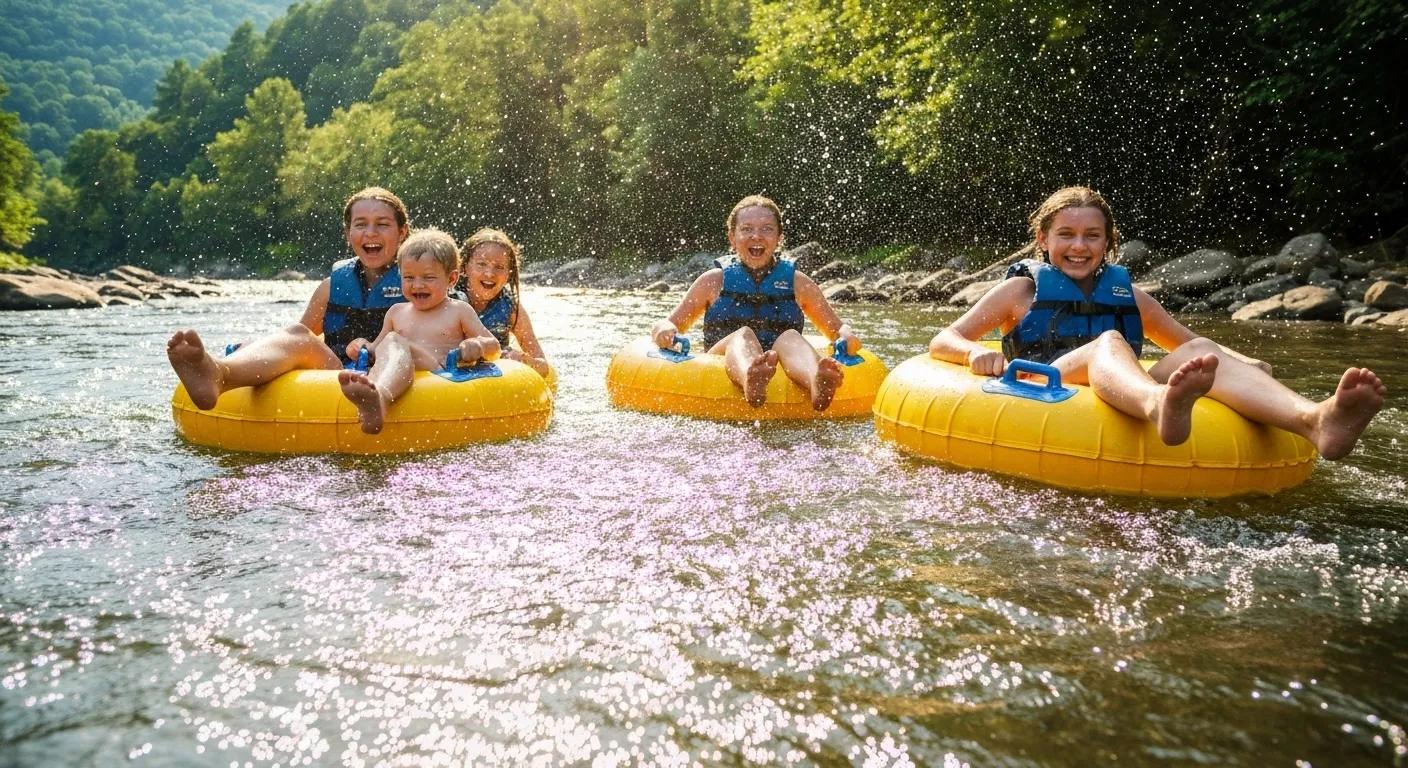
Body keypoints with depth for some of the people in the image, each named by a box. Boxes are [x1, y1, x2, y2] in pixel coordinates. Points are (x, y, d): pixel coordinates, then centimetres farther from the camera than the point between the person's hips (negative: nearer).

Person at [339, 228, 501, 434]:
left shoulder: (459, 311, 16)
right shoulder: (396, 312, 28)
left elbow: (494, 348, 12)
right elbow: (377, 348, 34)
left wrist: (478, 346, -12)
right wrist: (364, 348, 10)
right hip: (400, 378, 3)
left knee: (395, 342, -29)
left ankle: (379, 396, -66)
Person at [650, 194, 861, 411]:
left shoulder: (797, 283, 20)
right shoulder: (714, 281, 16)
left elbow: (837, 328, 22)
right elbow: (664, 326, 16)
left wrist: (847, 337, -3)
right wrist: (665, 332, -9)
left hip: (784, 371, 1)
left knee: (789, 337, -30)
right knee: (742, 335, -31)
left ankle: (817, 382, -66)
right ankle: (750, 381, -69)